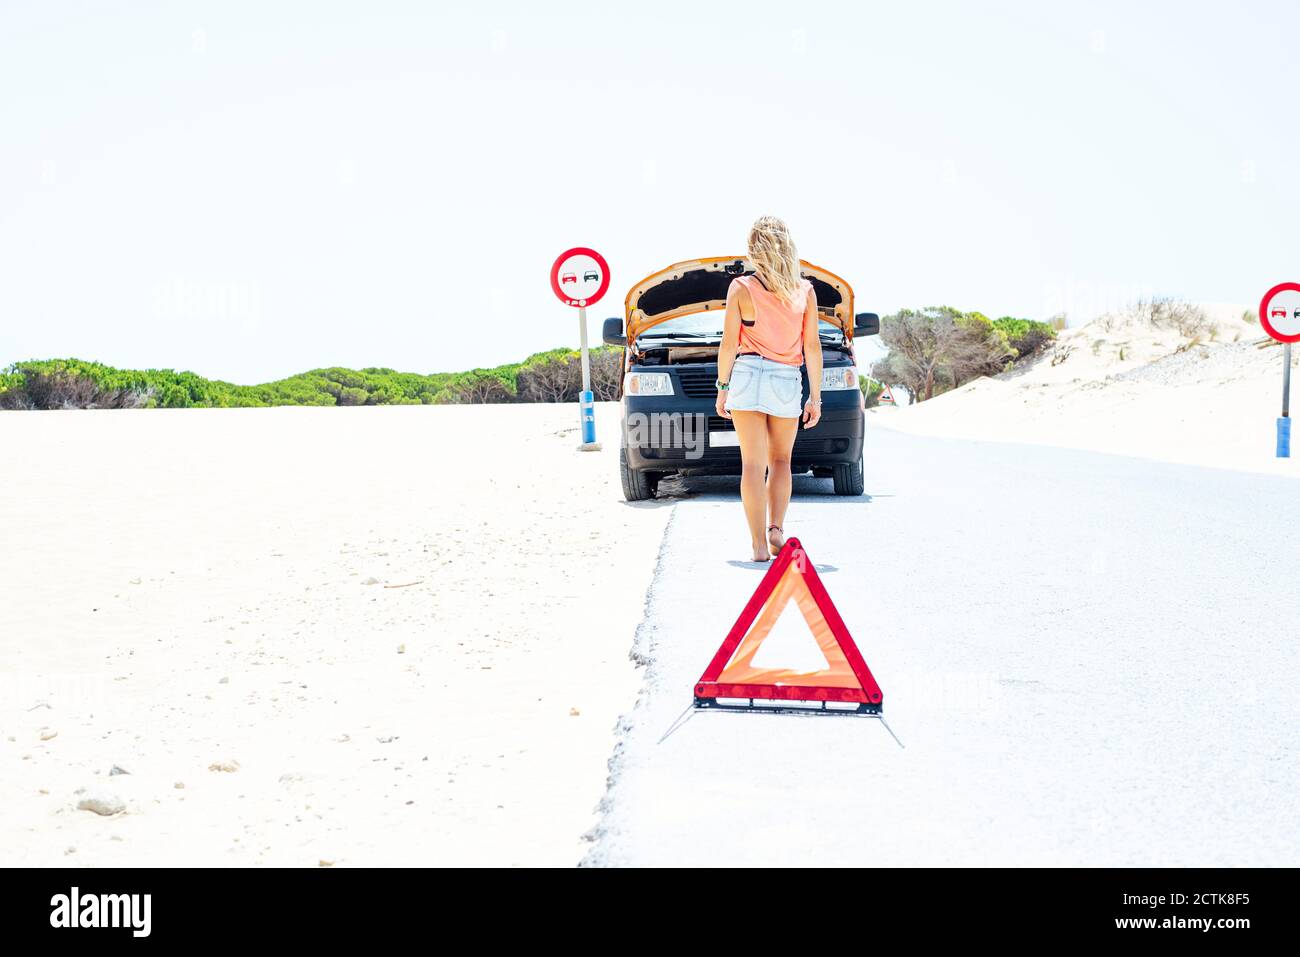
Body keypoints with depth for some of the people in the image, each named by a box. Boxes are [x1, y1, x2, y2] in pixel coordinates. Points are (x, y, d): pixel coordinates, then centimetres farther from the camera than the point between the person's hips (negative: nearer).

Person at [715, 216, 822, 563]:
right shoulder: (805, 291, 3)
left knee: (753, 464, 0)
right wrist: (815, 397, 7)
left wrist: (722, 387, 6)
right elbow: (812, 347, 3)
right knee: (781, 460, 19)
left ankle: (759, 545, -5)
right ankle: (776, 528, 2)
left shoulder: (741, 288, -2)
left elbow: (729, 344, -3)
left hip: (747, 376, -1)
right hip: (787, 380, 1)